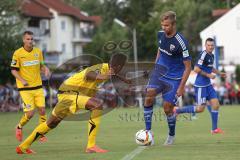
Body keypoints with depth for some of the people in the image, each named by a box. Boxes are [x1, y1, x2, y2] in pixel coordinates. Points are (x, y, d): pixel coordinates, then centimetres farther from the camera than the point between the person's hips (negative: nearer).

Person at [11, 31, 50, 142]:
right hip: (25, 88, -4)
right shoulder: (18, 53, -8)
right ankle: (19, 127, 20)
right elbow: (13, 70, -6)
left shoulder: (38, 51, 5)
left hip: (38, 86, 4)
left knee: (42, 110, -4)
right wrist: (22, 80, -21)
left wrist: (45, 70, -6)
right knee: (30, 113, -9)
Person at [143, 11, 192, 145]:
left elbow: (188, 66, -15)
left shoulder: (181, 42, -21)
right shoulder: (161, 34, -3)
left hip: (174, 78, -5)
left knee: (167, 107, -4)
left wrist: (181, 87, -16)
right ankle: (148, 131, -13)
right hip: (160, 72, 5)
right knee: (149, 95, -20)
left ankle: (171, 135, 24)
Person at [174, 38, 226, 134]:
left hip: (208, 85, 9)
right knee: (200, 109, -6)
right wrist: (208, 75, -18)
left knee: (215, 105, 2)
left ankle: (214, 129, 9)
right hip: (200, 85, -9)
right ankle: (177, 110, 8)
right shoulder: (203, 55, -18)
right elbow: (196, 69, -22)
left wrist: (219, 73, 19)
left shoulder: (211, 56, 11)